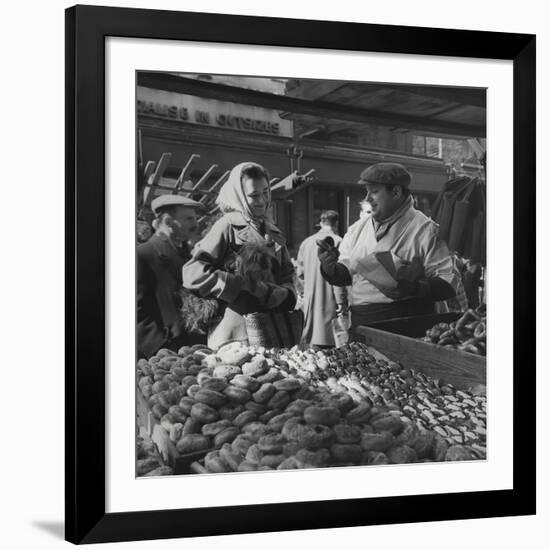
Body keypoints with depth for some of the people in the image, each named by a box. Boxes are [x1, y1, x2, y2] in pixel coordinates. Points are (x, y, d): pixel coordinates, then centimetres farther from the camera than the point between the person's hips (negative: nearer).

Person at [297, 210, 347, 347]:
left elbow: (301, 270, 12)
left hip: (309, 299, 6)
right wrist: (341, 301, -12)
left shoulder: (306, 242, 8)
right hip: (328, 300, -6)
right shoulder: (337, 241, -10)